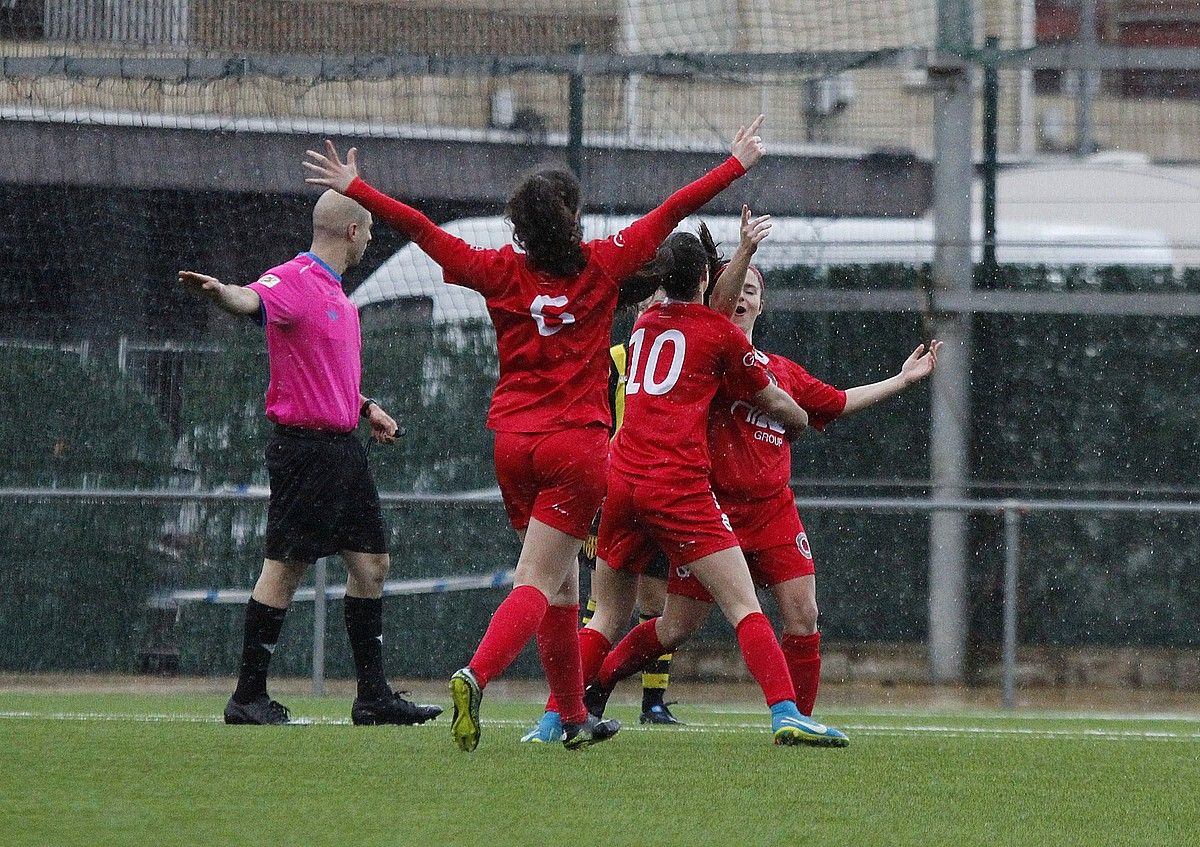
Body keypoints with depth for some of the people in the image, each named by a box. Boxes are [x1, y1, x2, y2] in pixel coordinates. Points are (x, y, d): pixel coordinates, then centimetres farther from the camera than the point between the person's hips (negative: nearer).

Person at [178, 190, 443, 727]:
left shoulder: (334, 291, 18)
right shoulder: (294, 280, -12)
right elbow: (251, 300, -35)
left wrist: (365, 406, 21)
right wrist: (218, 292, -56)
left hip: (343, 448, 10)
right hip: (304, 447, -10)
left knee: (371, 563, 10)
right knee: (285, 567, -7)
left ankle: (373, 696, 16)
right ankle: (248, 697, -2)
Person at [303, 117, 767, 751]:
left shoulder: (501, 272, 2)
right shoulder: (602, 266, -2)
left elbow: (420, 229, 5)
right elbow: (674, 211, 5)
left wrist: (353, 187, 15)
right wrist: (738, 162, 15)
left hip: (513, 442, 4)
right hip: (577, 444, -4)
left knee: (562, 584, 16)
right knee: (538, 583, -9)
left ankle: (573, 717, 21)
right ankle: (475, 677, -33)